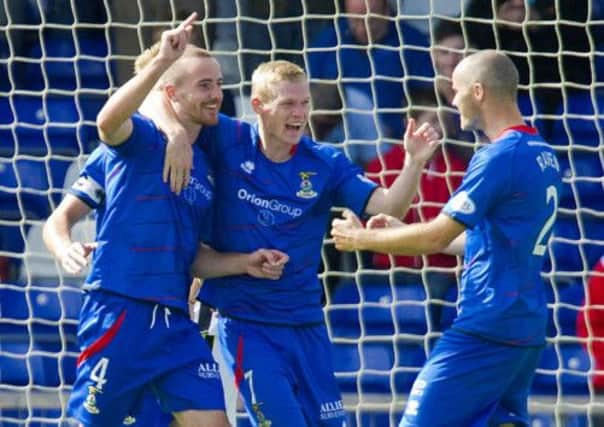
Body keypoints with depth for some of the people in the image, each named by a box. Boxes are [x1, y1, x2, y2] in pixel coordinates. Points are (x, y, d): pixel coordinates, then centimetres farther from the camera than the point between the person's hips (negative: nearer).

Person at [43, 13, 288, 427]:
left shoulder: (205, 169, 19)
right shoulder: (139, 140, -1)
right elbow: (108, 121, -26)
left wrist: (245, 263, 10)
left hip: (175, 323, 7)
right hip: (119, 313, -7)